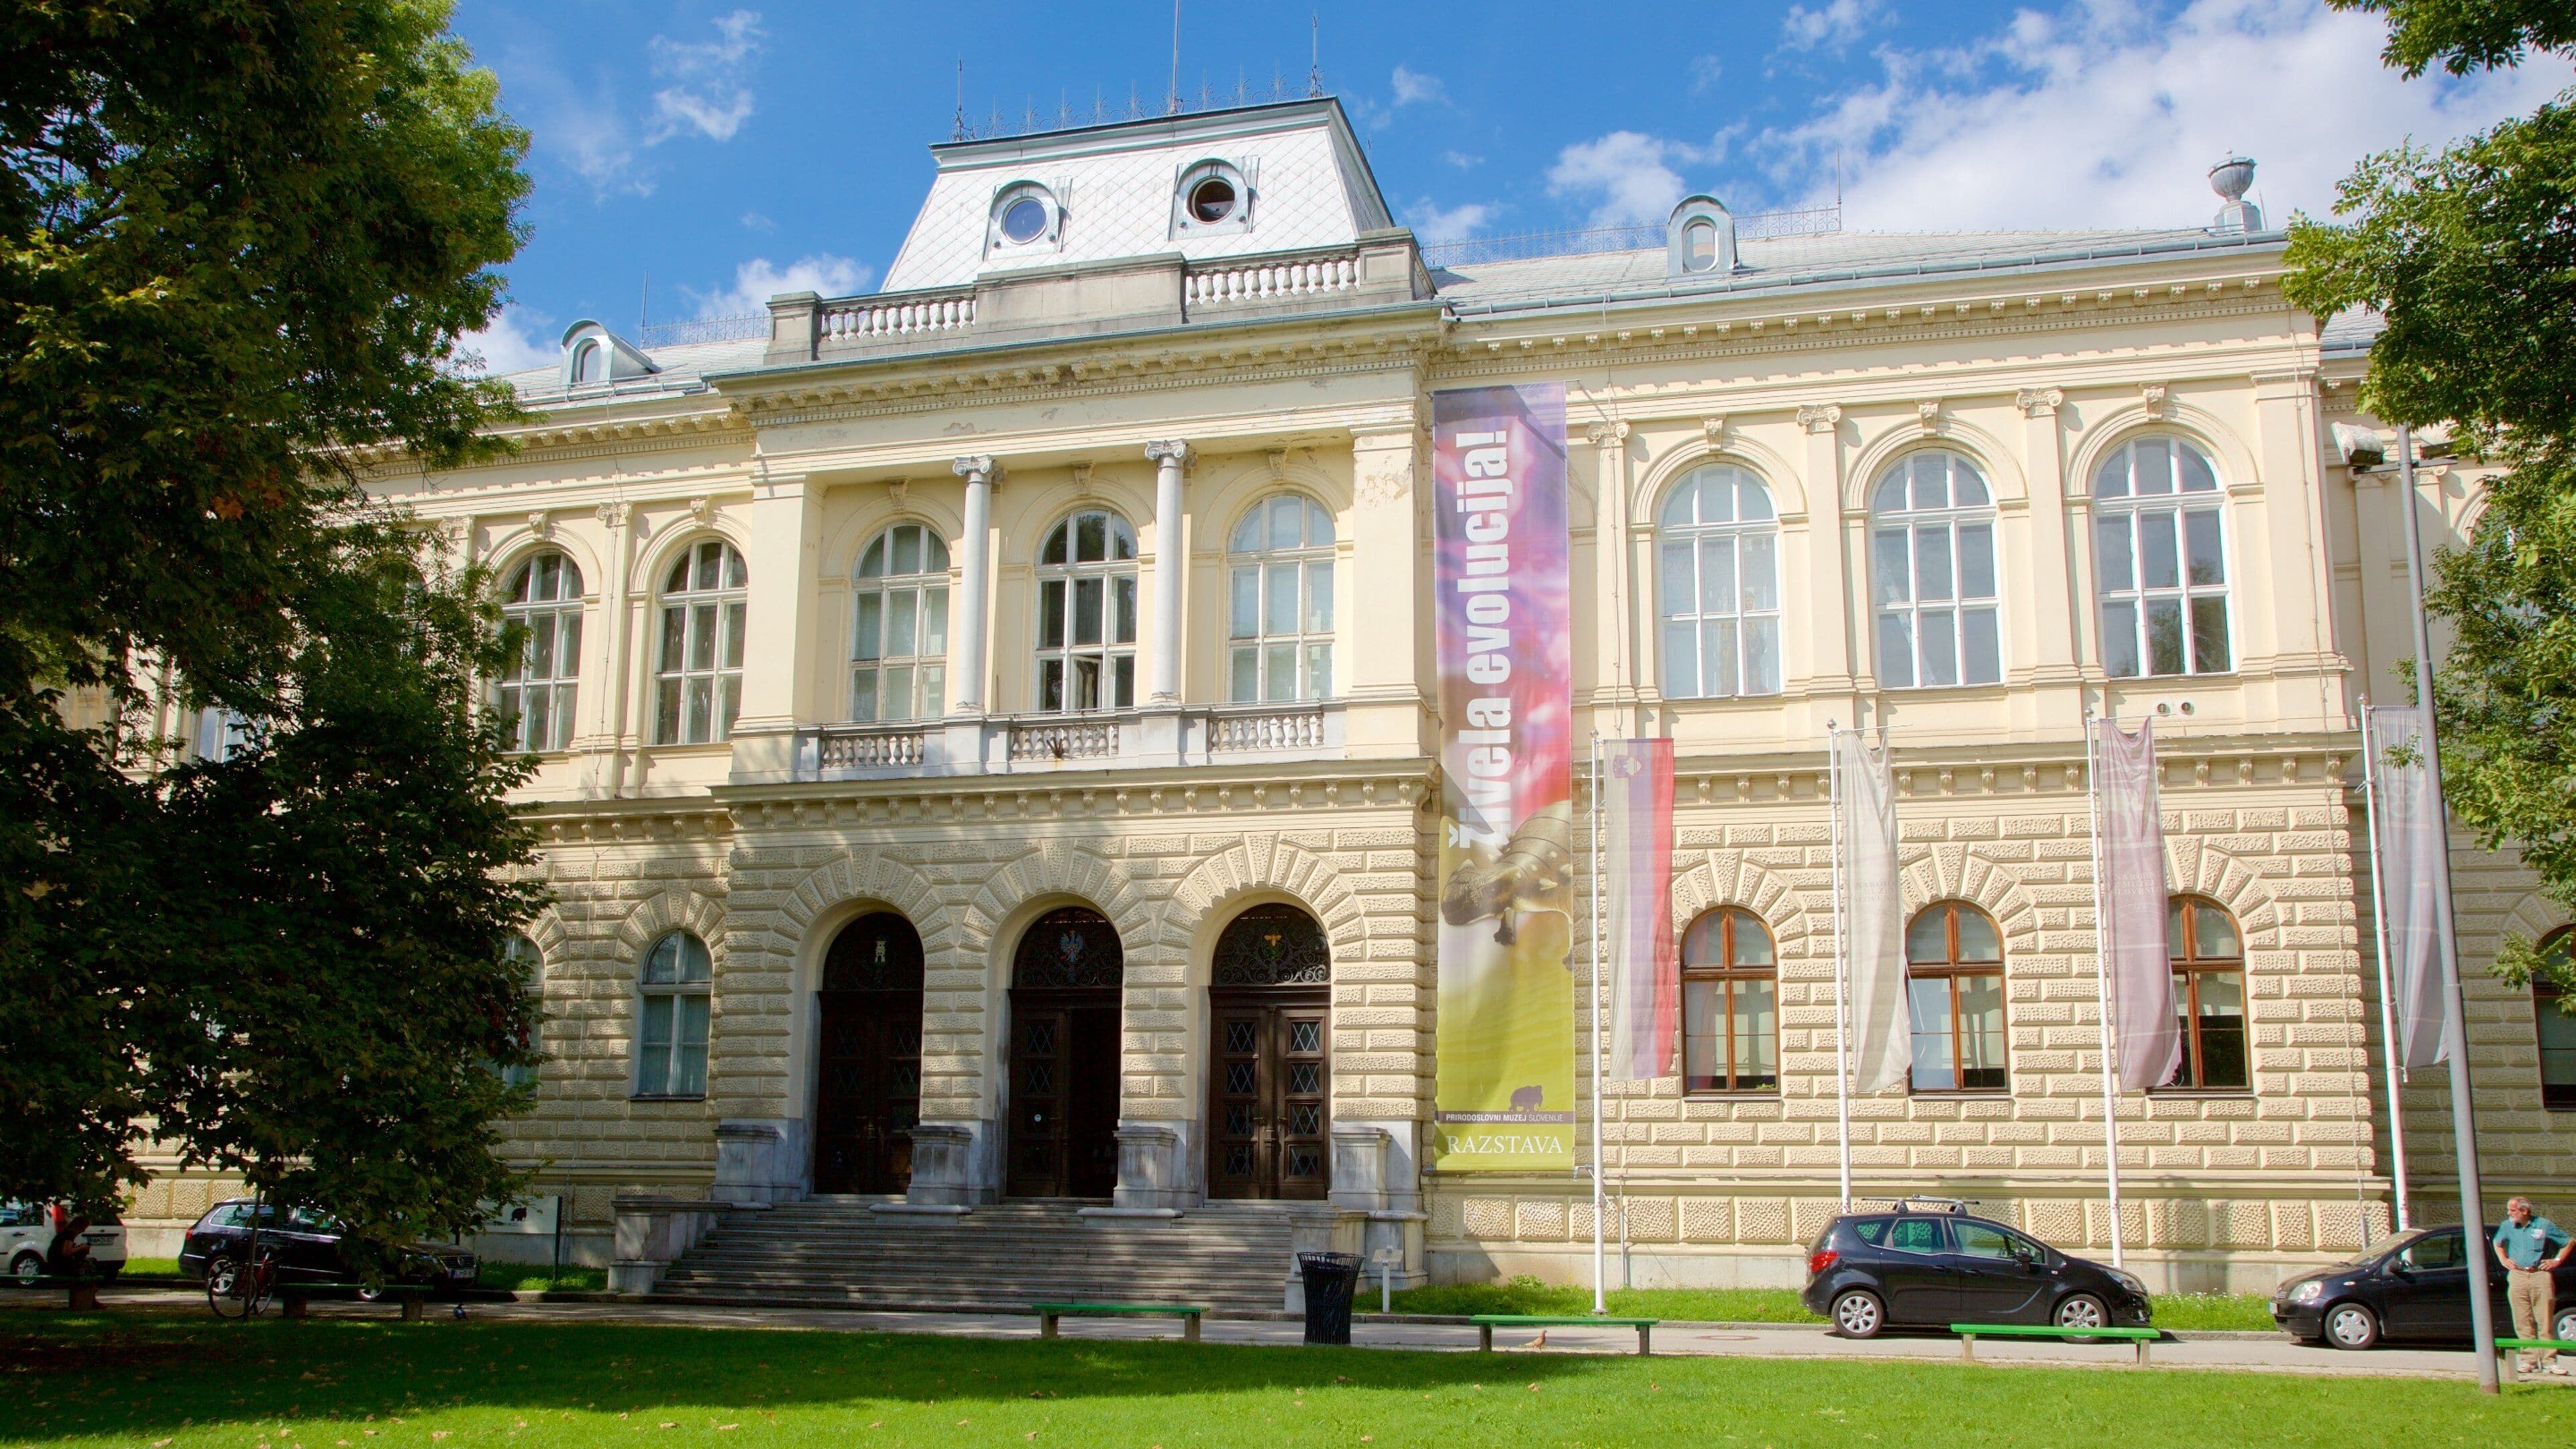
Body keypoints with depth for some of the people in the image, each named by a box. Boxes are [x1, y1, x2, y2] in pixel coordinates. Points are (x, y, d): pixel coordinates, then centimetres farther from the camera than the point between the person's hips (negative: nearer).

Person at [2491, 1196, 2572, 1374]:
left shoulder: (2544, 1225, 0)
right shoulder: (2506, 1226, 9)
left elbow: (2569, 1242, 11)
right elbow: (2497, 1243, 30)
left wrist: (2557, 1260, 4)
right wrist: (2504, 1260, 17)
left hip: (2540, 1276, -3)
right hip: (2517, 1277, 3)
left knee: (2545, 1322, -4)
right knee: (2523, 1323, 0)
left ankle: (2549, 1361, -1)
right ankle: (2529, 1360, 3)